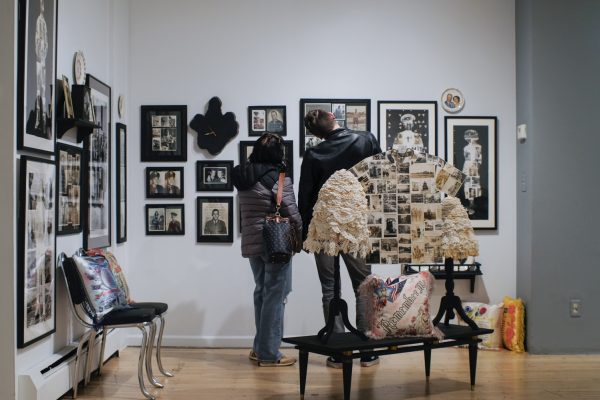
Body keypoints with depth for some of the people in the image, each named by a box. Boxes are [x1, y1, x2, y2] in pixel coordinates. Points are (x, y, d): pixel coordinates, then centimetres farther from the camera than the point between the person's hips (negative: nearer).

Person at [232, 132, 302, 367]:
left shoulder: (243, 176, 8)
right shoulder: (278, 177, -13)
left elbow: (246, 213, 12)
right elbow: (291, 213, -12)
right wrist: (301, 238, -2)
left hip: (251, 243, 7)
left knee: (261, 293, 17)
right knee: (275, 296, -1)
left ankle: (260, 347, 22)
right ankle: (269, 354, 3)